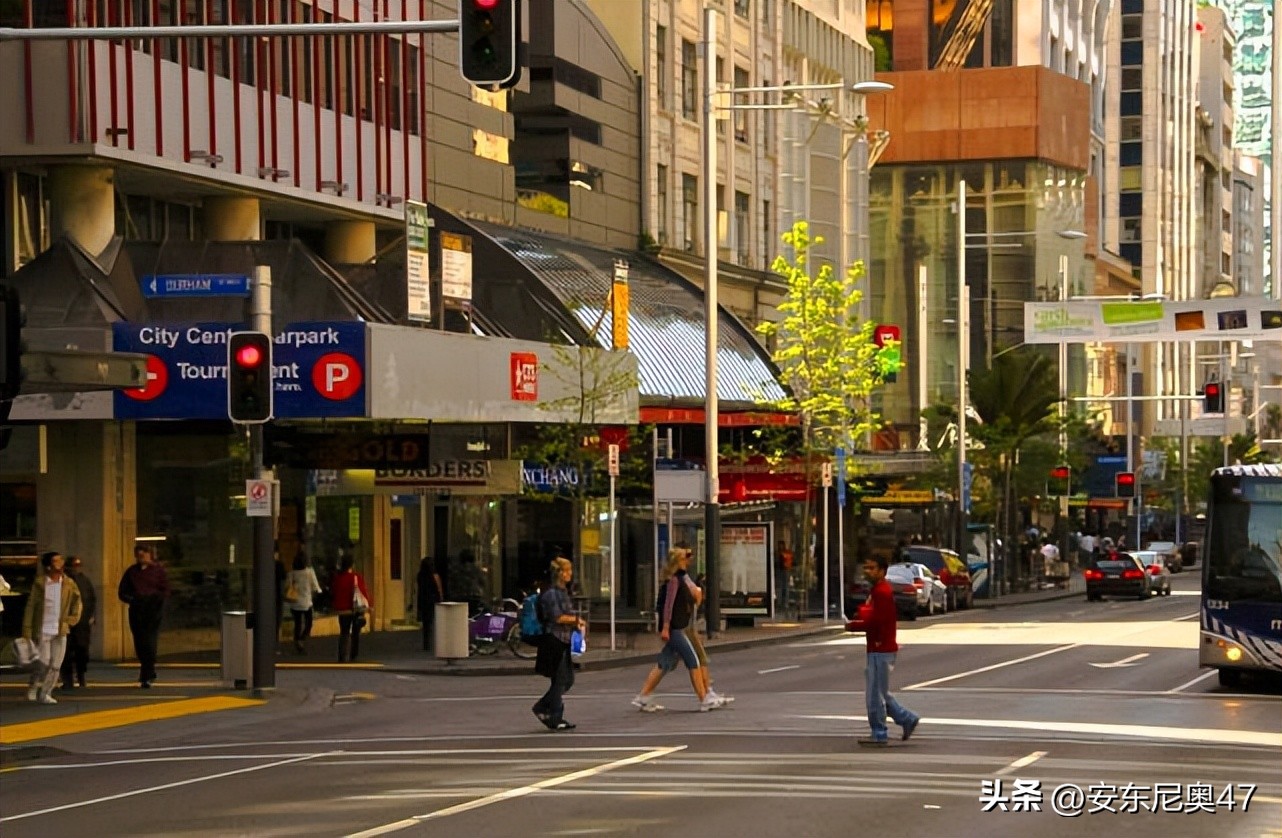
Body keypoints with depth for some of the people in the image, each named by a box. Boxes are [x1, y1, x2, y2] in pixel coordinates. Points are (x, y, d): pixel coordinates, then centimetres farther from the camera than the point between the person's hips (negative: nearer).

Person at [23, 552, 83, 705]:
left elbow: (77, 599, 18)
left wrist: (74, 617, 5)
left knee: (55, 665, 1)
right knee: (43, 663, -7)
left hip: (60, 631, 3)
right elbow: (30, 607, -6)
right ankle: (32, 688, 17)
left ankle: (45, 693, 11)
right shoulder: (39, 583, -7)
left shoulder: (68, 583, 1)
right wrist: (27, 632, -9)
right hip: (42, 630, -3)